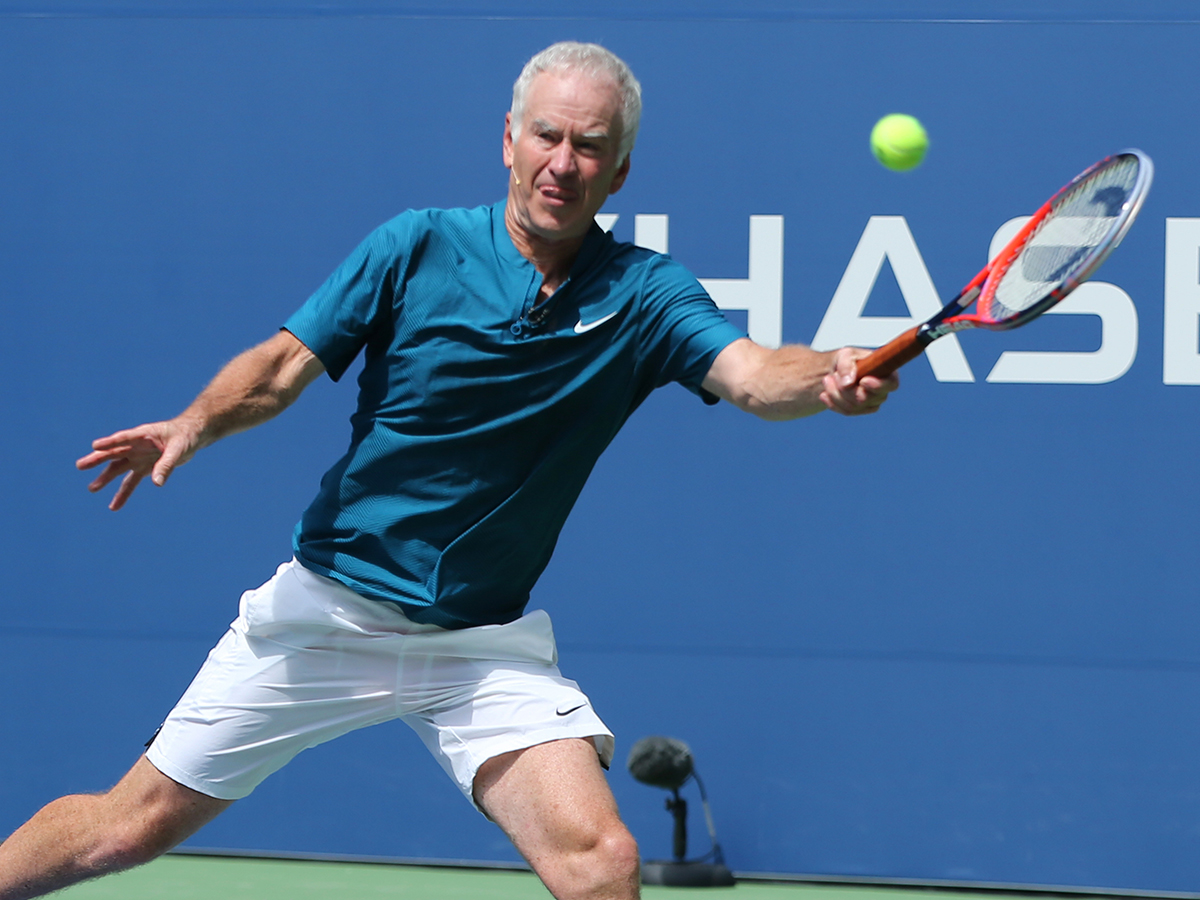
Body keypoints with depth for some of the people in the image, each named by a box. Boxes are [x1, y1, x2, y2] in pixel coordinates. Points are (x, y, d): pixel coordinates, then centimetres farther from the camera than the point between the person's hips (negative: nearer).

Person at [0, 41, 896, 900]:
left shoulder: (643, 295, -7)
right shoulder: (418, 247, -6)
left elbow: (751, 371, -24)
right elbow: (285, 365, -3)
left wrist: (832, 376, -46)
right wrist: (194, 425, -24)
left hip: (485, 646, 0)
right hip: (330, 606, 0)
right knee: (133, 825, 6)